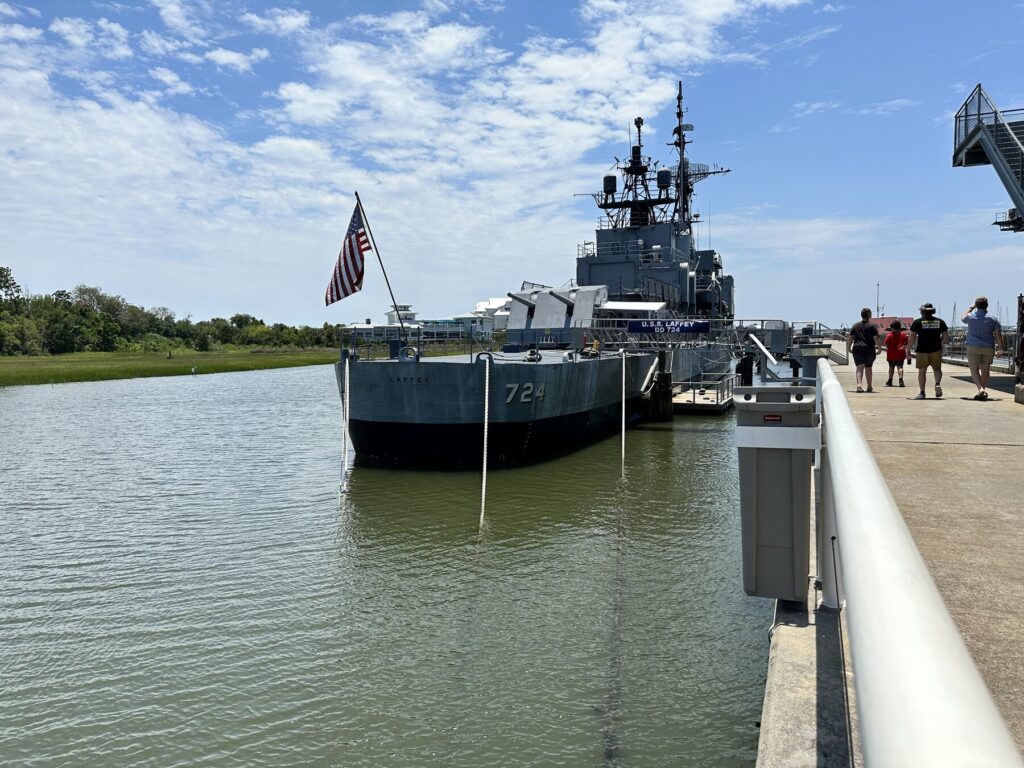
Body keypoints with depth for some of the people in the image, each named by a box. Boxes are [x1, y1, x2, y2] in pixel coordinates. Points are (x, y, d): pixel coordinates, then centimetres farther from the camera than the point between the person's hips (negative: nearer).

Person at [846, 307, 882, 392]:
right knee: (868, 368, 13)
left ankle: (859, 385, -28)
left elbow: (849, 339, 7)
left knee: (860, 367, -6)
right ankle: (869, 387, 25)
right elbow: (876, 339, -7)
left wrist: (848, 350, 12)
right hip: (869, 349, -1)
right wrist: (879, 348, 2)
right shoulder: (872, 326, 0)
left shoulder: (855, 326, 10)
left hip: (857, 348, 1)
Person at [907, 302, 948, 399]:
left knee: (922, 371, 6)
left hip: (922, 351, -2)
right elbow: (946, 336, 6)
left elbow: (912, 337, -8)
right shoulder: (940, 321, 6)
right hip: (936, 350, 2)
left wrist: (908, 350, -4)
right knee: (937, 369, 15)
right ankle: (938, 383, -13)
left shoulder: (917, 322, -3)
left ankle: (922, 393, 4)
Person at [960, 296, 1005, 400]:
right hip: (988, 348, 2)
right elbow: (998, 334, -4)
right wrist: (1000, 347, 3)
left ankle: (980, 389, -21)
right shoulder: (993, 319, 0)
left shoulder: (971, 317, -2)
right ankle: (985, 390, 17)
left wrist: (971, 308, 32)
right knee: (985, 370, 14)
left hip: (973, 347, -2)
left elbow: (963, 318, 23)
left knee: (974, 370, -1)